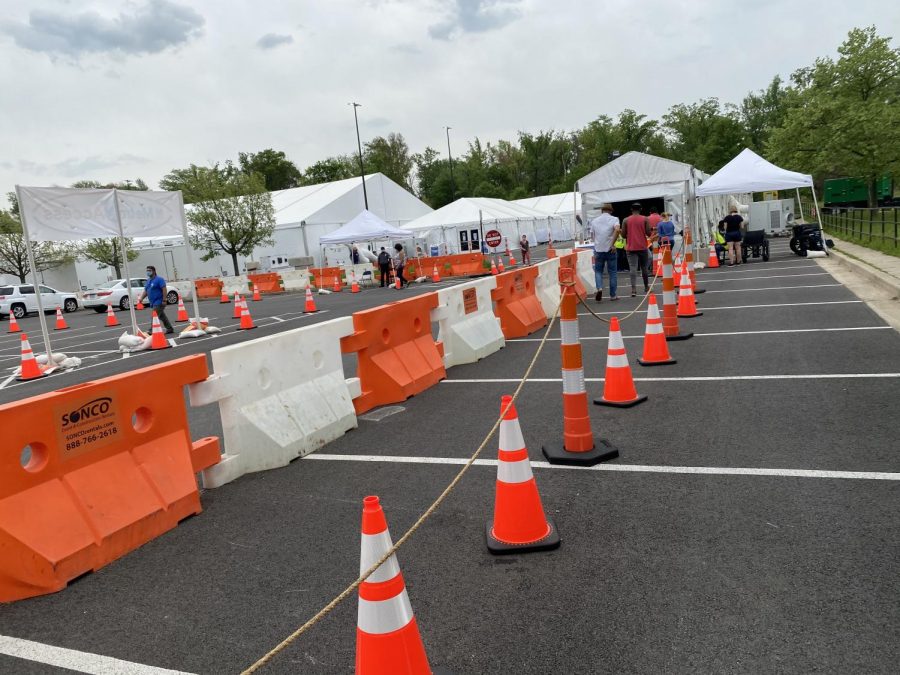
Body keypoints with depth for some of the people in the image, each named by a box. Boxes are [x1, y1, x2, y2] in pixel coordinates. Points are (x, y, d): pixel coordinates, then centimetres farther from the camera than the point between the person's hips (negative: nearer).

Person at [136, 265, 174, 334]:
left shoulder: (159, 279, -9)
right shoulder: (148, 280, 16)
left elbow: (164, 289, -16)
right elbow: (145, 291, 18)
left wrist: (164, 300, -22)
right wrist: (141, 298, 2)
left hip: (159, 302, -9)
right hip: (153, 303, 9)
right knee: (162, 316, 13)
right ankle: (170, 329, 21)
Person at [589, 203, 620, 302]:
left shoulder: (594, 221, 9)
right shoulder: (614, 219, -1)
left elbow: (592, 237, 13)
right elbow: (617, 230, -20)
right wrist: (612, 244, -17)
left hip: (598, 249, 2)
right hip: (610, 249, -2)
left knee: (598, 271, 12)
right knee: (613, 272, 9)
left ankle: (599, 288, -14)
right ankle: (612, 295, 12)